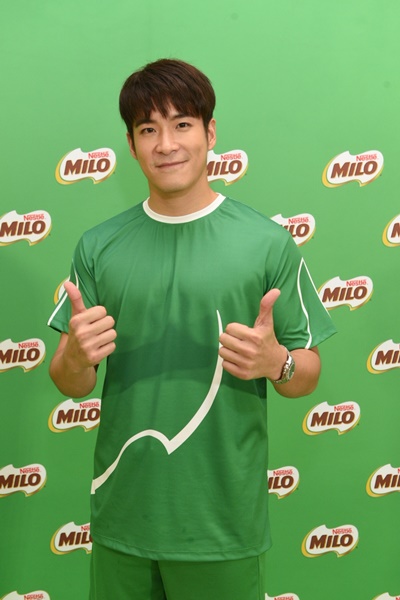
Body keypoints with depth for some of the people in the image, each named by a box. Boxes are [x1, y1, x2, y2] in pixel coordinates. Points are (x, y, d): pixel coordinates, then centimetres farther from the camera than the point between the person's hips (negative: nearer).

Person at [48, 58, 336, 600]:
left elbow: (308, 374, -1)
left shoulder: (268, 242, -6)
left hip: (224, 521, -2)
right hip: (122, 515, 2)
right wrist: (76, 357, -17)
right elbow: (71, 385, 4)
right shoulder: (99, 246, 1)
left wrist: (276, 362, -22)